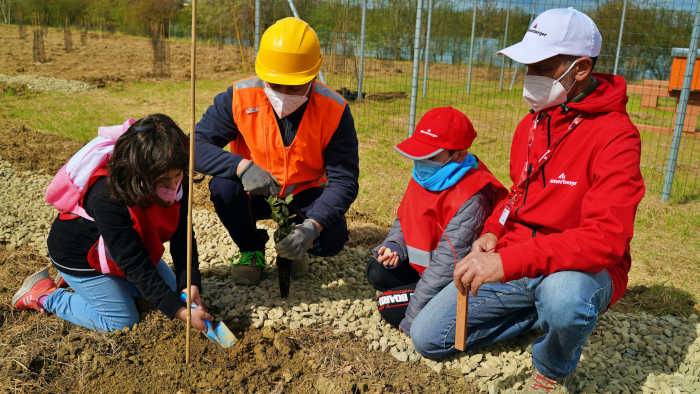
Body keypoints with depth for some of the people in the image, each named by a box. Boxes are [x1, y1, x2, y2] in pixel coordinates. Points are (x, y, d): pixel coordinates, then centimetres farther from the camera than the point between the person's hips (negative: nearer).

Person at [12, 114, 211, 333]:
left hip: (133, 249, 7)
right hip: (80, 255, -7)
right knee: (123, 321, -5)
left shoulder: (173, 180, -24)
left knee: (170, 288, 13)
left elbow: (182, 234, -16)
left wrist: (190, 283, -27)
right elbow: (135, 265, -37)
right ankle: (45, 295, 11)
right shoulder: (107, 198, -41)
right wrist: (180, 311, -37)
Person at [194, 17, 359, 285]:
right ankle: (252, 250, 0)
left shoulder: (334, 110, -21)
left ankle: (295, 244, 12)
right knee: (223, 186, -30)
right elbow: (195, 145, -22)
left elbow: (344, 180, -22)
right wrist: (242, 166, -41)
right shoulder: (240, 98, -20)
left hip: (305, 196, 0)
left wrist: (312, 226, -39)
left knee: (332, 238, -27)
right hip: (254, 194, 1)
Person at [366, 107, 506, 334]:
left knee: (390, 306, -16)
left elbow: (446, 264, -30)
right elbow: (403, 220, 13)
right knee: (378, 272, -1)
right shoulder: (424, 176, -3)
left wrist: (410, 321, -27)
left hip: (455, 282, -9)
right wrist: (394, 247, -11)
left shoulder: (470, 199, -30)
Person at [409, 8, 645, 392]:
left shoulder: (615, 135, -18)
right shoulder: (531, 122, 6)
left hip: (581, 268, -6)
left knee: (564, 295, -43)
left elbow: (605, 237, -29)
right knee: (426, 336, 2)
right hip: (511, 263, 7)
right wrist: (492, 234, -1)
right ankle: (541, 314, 17)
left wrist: (506, 262, -37)